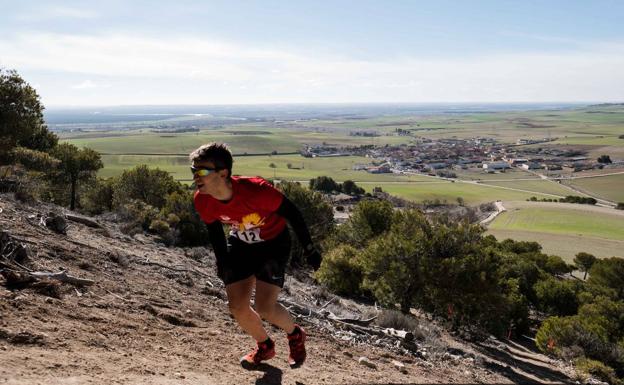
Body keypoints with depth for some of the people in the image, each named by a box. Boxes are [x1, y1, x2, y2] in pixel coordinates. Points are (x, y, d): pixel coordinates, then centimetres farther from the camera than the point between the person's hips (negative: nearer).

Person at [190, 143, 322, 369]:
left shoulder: (256, 190, -37)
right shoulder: (202, 200, -21)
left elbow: (291, 213, -22)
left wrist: (309, 248, -14)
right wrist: (222, 262, 6)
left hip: (274, 243, -5)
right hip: (241, 244, 5)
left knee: (264, 307, -16)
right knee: (237, 307, -2)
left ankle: (295, 335, 19)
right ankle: (265, 347, 29)